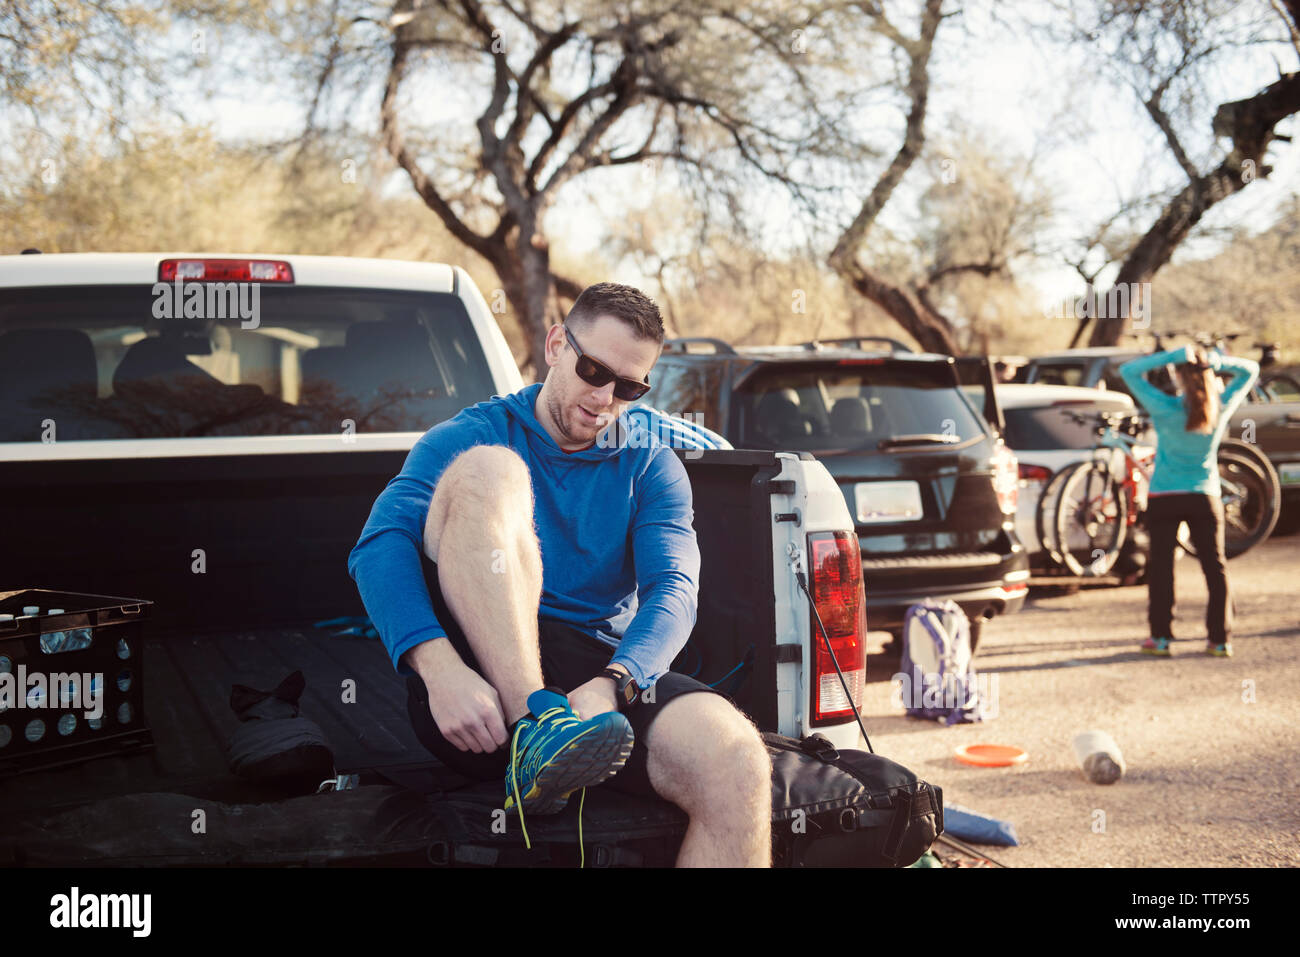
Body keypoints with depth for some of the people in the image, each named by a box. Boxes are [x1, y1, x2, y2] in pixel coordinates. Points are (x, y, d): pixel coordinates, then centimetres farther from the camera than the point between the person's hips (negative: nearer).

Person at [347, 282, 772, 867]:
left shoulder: (650, 466, 18)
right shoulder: (465, 439, 11)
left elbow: (673, 591, 1)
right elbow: (380, 548, -6)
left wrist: (612, 684, -22)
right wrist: (438, 667, -27)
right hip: (474, 685, -1)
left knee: (738, 764, -30)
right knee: (485, 472, -24)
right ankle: (534, 725, -36)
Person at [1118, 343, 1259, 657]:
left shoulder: (1167, 409, -15)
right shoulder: (1222, 408, -7)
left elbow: (1128, 371, -11)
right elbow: (1250, 370, 7)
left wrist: (1172, 356, -17)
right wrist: (1217, 361, -12)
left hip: (1164, 498, -2)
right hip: (1205, 498, 2)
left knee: (1161, 566, 6)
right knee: (1215, 567, 7)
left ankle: (1160, 637, 6)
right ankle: (1220, 639, 6)